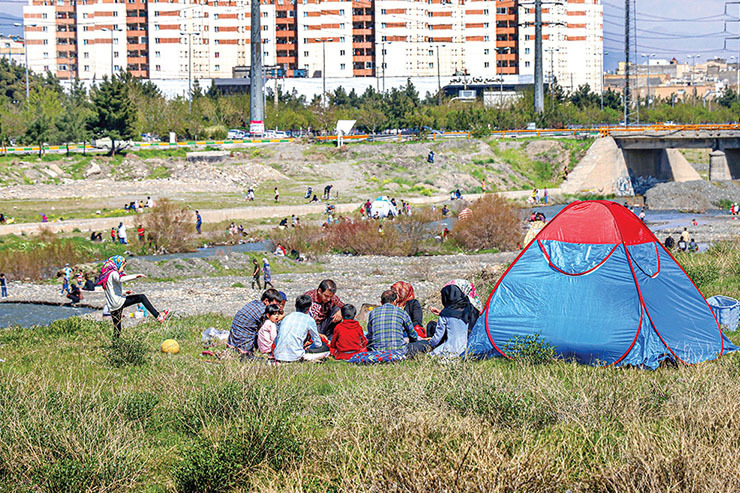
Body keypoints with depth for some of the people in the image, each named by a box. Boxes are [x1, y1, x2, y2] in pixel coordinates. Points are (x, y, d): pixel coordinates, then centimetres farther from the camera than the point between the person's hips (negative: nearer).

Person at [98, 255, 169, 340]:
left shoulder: (108, 274, 24)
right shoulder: (113, 273, -6)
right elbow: (121, 279, -29)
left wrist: (124, 293, 25)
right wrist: (136, 276, -26)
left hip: (112, 307, 10)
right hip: (118, 302, -10)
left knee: (117, 329, 12)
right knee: (142, 297, -9)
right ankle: (158, 316, -14)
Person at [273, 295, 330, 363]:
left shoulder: (286, 318, 15)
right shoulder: (309, 320, 3)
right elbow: (317, 343, 11)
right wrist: (308, 348, 32)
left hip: (278, 356, 5)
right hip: (294, 357, -5)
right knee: (326, 349, 8)